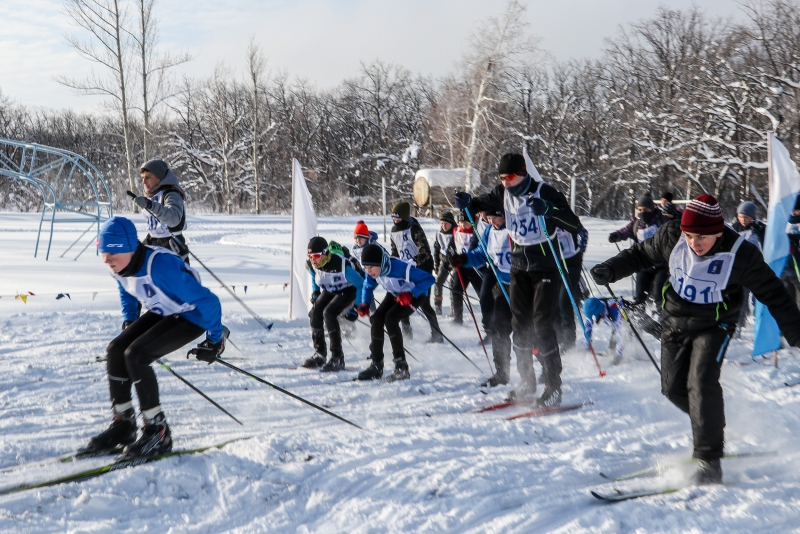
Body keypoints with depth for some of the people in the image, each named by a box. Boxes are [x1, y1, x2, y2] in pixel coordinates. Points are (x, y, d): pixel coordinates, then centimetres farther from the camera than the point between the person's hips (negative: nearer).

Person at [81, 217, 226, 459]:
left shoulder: (159, 267, -37)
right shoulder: (119, 267, -11)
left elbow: (207, 301, -31)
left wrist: (215, 340, -21)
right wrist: (129, 323, 14)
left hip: (190, 318, -8)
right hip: (161, 313, 8)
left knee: (135, 355, -22)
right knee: (115, 350, -6)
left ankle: (158, 432, -13)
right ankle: (123, 425, 8)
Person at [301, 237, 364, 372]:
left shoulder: (341, 265, -36)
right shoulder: (312, 264, -16)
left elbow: (361, 284, -25)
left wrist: (355, 308, -23)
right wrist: (315, 294, 9)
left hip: (348, 291, -6)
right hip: (329, 291, 6)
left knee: (328, 313, -28)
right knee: (315, 313, -17)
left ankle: (337, 358, -21)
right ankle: (320, 354, 0)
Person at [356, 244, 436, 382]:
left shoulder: (401, 268, -39)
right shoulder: (372, 272, -18)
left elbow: (429, 279, -33)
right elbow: (368, 286, 5)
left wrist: (410, 294, -43)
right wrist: (364, 303, -14)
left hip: (415, 295, -7)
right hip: (395, 294, 7)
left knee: (390, 318, -26)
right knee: (377, 318, -11)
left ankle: (401, 366, -20)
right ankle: (376, 366, 2)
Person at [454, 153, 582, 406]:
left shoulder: (544, 192, -18)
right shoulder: (504, 193, 0)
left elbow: (573, 224, -25)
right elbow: (484, 202, 20)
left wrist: (548, 210, -40)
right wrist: (468, 203, -2)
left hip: (545, 268, -6)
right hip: (519, 268, 6)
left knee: (541, 325, -11)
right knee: (520, 324, 9)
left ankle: (553, 387, -5)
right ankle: (527, 380, 23)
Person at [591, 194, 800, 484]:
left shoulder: (741, 254, -22)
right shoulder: (671, 237, -15)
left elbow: (773, 294, -11)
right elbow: (641, 254, 4)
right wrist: (610, 270, -10)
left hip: (713, 326, -4)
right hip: (675, 321, 4)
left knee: (701, 383, -21)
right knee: (673, 388, 2)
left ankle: (709, 461, -13)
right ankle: (711, 425, 31)